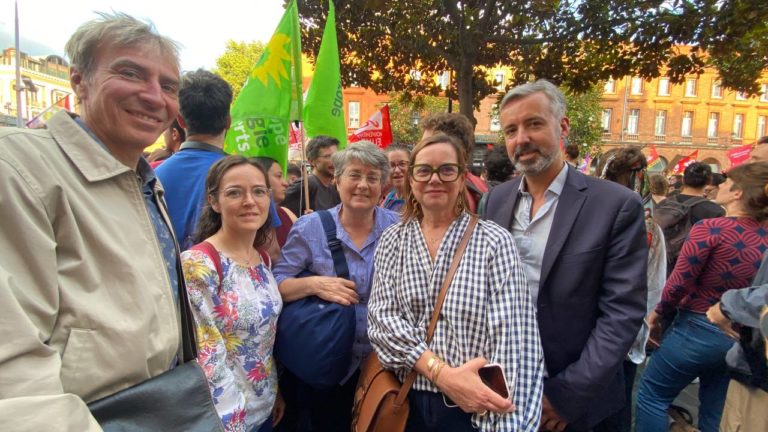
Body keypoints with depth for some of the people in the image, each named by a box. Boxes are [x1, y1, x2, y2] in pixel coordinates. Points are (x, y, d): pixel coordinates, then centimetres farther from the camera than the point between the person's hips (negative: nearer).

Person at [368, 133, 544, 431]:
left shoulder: (494, 242, -10)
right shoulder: (392, 241, -1)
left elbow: (512, 340, -14)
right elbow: (382, 318, -9)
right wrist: (442, 373, -21)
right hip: (406, 402, 2)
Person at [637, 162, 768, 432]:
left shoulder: (711, 228, -19)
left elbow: (679, 282, -16)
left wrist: (658, 313, -1)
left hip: (699, 330, -6)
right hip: (742, 336, 7)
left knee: (651, 394, 11)